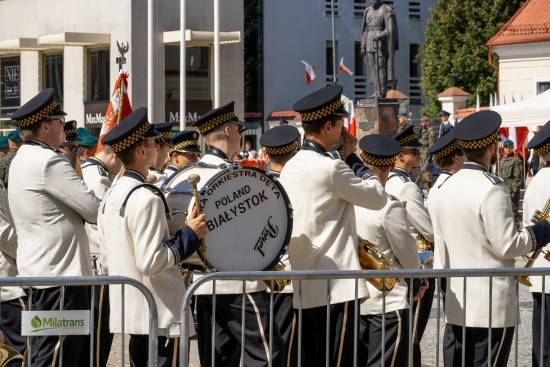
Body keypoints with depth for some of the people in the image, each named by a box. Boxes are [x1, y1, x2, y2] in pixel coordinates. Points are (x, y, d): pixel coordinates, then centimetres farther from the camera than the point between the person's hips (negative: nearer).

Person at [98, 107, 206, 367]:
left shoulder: (110, 197, 11)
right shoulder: (146, 198, -18)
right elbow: (151, 262, -23)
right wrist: (190, 235, -14)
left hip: (129, 309, 9)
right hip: (160, 315, -9)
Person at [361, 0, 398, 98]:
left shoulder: (386, 11, -6)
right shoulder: (368, 11, 14)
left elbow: (390, 30, -11)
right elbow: (365, 30, 15)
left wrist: (378, 37, -18)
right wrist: (363, 46, 9)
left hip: (380, 44, -7)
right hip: (370, 45, 7)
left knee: (381, 68, -8)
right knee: (372, 69, 4)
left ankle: (382, 93, -7)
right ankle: (377, 93, 7)